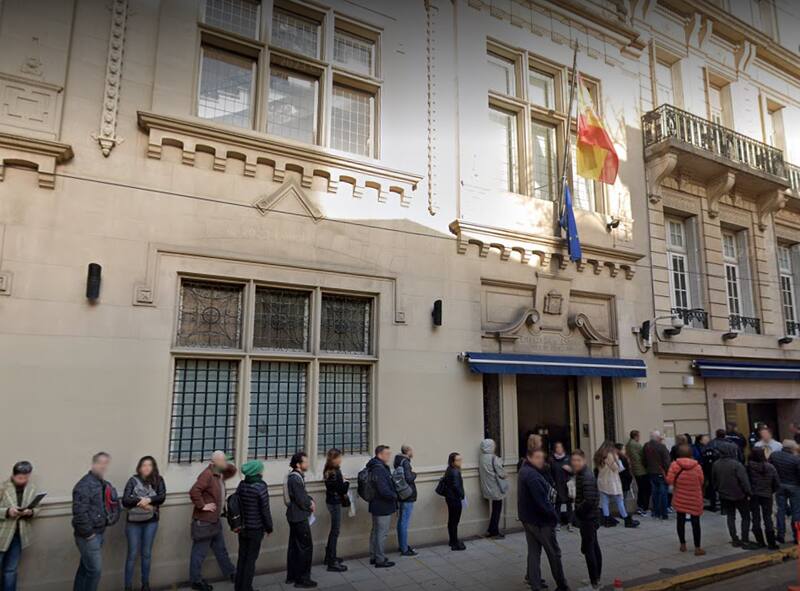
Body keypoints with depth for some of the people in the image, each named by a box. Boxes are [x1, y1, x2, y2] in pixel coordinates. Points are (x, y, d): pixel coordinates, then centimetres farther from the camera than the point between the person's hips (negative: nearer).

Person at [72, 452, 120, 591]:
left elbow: (113, 503, 20)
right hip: (89, 535, -9)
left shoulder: (104, 484, 10)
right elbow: (79, 512, -24)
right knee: (95, 569, -4)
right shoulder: (84, 485, -19)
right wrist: (87, 533, -20)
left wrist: (111, 518, 4)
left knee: (85, 568, 18)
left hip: (100, 532, 9)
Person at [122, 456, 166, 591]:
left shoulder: (158, 480, -2)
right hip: (134, 522, -2)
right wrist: (140, 501, -26)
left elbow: (162, 497, -13)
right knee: (133, 554, 4)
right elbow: (125, 501, -13)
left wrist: (148, 500, -28)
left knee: (146, 553, 13)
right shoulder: (133, 480, -6)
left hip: (151, 522, 2)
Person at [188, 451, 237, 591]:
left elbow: (233, 471, 22)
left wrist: (226, 465, 2)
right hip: (203, 521, -9)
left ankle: (231, 574, 29)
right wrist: (202, 506, -24)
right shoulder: (207, 474, -22)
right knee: (200, 552, 5)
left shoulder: (219, 474, 7)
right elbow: (194, 491, -32)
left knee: (221, 550, 19)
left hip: (215, 520, 10)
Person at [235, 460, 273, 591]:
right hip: (256, 529, -6)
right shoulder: (260, 487, -18)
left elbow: (236, 505, 7)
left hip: (242, 527, 6)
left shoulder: (241, 485, 0)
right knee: (251, 559, 5)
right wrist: (269, 527, -2)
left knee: (242, 557, 16)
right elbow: (265, 510, -14)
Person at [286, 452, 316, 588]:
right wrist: (311, 505, -5)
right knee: (306, 547, -1)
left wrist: (310, 501, 0)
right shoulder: (296, 478, -22)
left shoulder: (295, 476, 9)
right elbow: (301, 500, -23)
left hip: (294, 516, 10)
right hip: (299, 517, -10)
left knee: (294, 546, 16)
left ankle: (291, 576, 26)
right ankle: (302, 579, 6)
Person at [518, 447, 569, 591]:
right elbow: (541, 500, -27)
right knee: (554, 554, 7)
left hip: (528, 518, 9)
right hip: (540, 519, -9)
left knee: (533, 552, 13)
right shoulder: (533, 475, -25)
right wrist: (554, 515, -16)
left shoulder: (524, 471, 9)